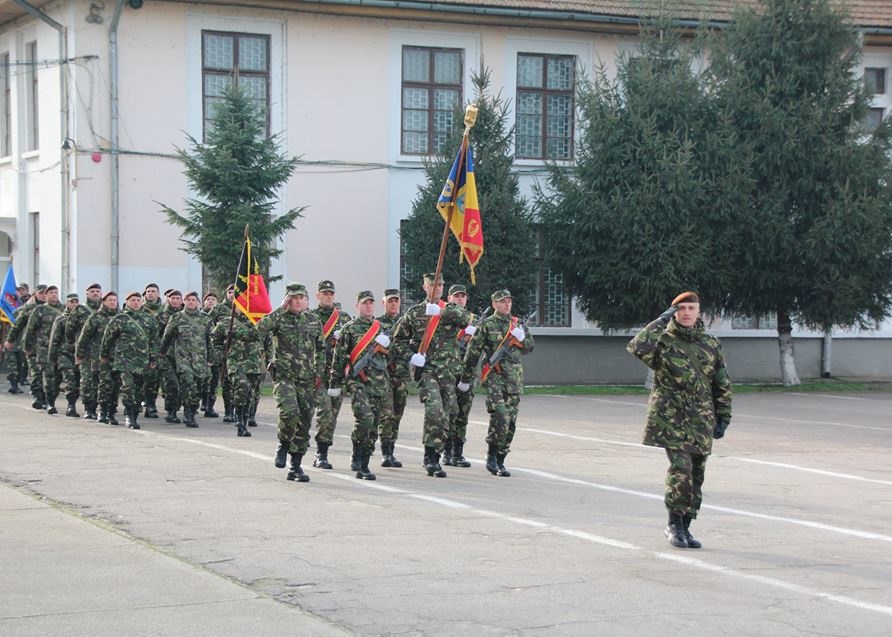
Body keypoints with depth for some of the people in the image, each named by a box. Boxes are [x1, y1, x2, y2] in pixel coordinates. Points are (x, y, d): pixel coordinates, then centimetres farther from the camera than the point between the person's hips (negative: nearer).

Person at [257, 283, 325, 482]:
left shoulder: (314, 321, 12)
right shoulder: (280, 318, 0)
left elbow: (321, 349, 19)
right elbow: (260, 328, -21)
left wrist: (319, 373, 9)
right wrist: (282, 309, -16)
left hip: (307, 379, 4)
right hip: (284, 376, -4)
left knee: (304, 423, 3)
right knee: (289, 411, -27)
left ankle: (296, 466, 12)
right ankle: (284, 444, 2)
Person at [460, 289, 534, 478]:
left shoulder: (517, 323, 15)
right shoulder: (487, 325, 0)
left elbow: (529, 348, 19)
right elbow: (473, 352, 1)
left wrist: (521, 337, -3)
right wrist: (466, 378, 2)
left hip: (515, 379, 5)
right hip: (494, 377, -5)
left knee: (511, 422, 3)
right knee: (500, 416, -21)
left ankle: (500, 461, 12)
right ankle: (491, 455, -9)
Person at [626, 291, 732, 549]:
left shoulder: (711, 344, 12)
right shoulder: (663, 341, 0)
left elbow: (722, 383, 17)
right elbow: (637, 348, -22)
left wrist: (723, 417, 13)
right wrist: (661, 322, -15)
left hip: (701, 421, 5)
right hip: (670, 418, -4)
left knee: (696, 476, 6)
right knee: (680, 469, -16)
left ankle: (685, 528, 18)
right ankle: (674, 525, -3)